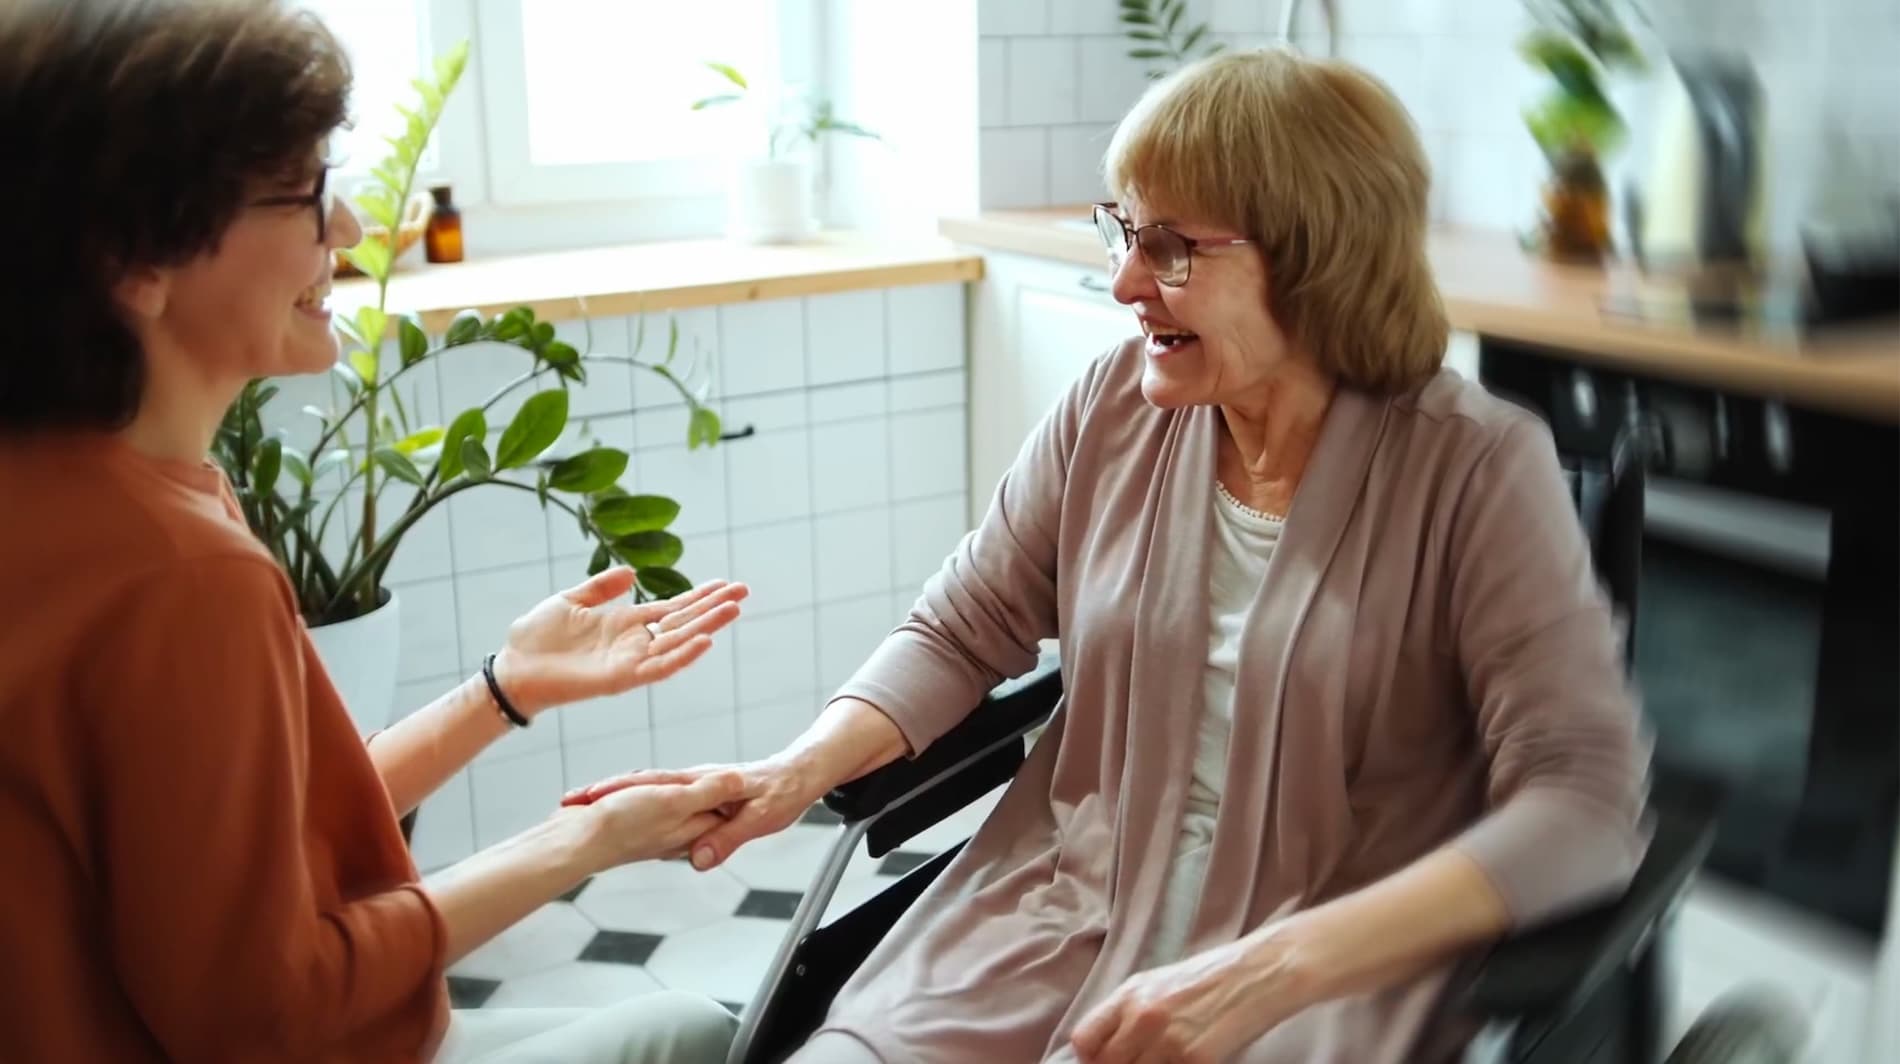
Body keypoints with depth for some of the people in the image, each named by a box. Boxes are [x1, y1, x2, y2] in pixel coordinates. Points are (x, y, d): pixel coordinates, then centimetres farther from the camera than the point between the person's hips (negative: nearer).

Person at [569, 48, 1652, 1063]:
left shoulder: (1476, 469, -11)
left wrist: (1272, 971, -26)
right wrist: (805, 766, -8)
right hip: (1050, 925, 4)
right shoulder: (1114, 408, 1)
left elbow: (1586, 800, -16)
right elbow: (961, 633, 10)